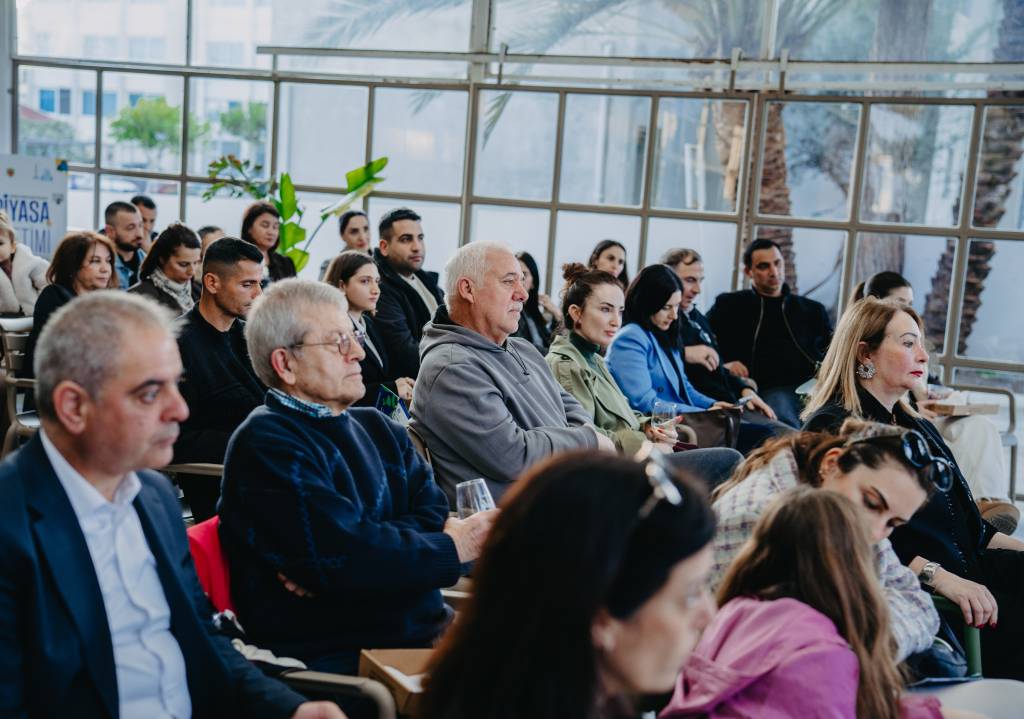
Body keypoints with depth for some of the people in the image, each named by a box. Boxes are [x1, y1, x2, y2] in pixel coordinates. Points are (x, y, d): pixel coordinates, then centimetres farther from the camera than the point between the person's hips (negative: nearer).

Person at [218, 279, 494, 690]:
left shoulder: (378, 429, 18)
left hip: (425, 629, 7)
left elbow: (433, 514, 3)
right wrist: (458, 546, -5)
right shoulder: (265, 444, -8)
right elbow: (348, 563, -17)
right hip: (335, 657, -7)